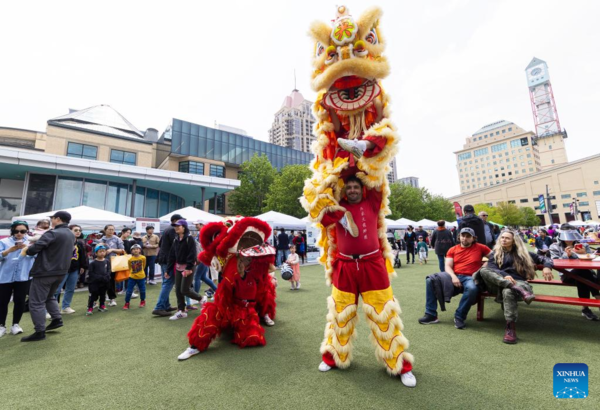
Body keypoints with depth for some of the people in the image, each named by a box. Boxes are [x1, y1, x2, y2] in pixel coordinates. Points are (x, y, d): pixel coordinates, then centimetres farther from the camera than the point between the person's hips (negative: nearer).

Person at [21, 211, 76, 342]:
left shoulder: (53, 233, -17)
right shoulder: (71, 235, 9)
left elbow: (33, 249, -23)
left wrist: (27, 249, 1)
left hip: (45, 272, -8)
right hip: (61, 271, 8)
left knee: (36, 302, 2)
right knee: (49, 297, 27)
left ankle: (40, 332, 6)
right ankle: (57, 319, 24)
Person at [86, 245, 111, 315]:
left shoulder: (107, 261, 1)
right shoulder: (93, 263, -9)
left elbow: (108, 271, 3)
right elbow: (90, 273, -10)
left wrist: (106, 277, -14)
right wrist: (99, 277, -19)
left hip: (104, 283, 4)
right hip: (94, 283, -3)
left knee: (103, 294, 16)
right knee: (93, 295, -3)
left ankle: (101, 306, 31)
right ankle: (90, 309, 9)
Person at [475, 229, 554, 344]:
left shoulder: (522, 253, 17)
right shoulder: (495, 253, 14)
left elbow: (544, 258, 16)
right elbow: (491, 268, -3)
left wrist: (547, 266, -9)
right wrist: (504, 275, -23)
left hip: (517, 282, -1)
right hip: (498, 284, 1)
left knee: (508, 291, -40)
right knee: (483, 271, -32)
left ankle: (510, 328, -36)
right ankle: (519, 290, -42)